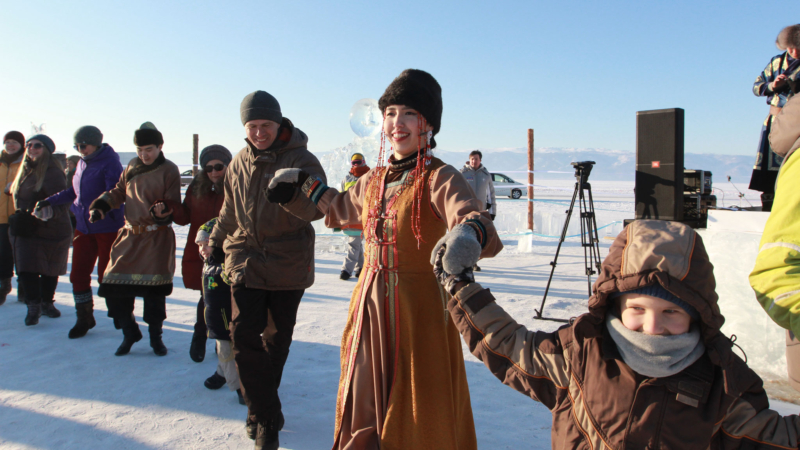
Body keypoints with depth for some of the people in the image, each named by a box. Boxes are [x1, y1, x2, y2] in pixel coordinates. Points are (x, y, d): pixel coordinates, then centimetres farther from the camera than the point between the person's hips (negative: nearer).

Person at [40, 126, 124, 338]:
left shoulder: (110, 163, -13)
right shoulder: (82, 163, 12)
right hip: (84, 228, 7)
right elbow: (73, 191, 23)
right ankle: (84, 319, 23)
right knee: (78, 274, 8)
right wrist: (50, 201, 17)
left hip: (107, 229, -7)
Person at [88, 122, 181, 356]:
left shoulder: (169, 170, -5)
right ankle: (130, 332, 24)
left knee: (154, 290, -8)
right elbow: (119, 191, 16)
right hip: (130, 236, 5)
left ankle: (155, 335, 16)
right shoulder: (132, 167, 10)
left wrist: (163, 211, -30)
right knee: (113, 289, 2)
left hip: (157, 237, -5)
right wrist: (101, 205, -1)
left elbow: (173, 204, -9)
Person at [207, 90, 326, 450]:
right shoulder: (239, 163, 8)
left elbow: (318, 207, -22)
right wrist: (216, 242, 29)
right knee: (244, 335, -10)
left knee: (277, 339, 10)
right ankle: (267, 418, 1)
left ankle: (261, 411, 32)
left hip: (288, 264, -3)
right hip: (245, 259, 3)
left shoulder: (301, 159, -8)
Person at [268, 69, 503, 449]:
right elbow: (342, 207, 31)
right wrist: (304, 183, 31)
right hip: (370, 308, 6)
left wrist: (469, 233, -52)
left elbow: (476, 220, -30)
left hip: (420, 311, -6)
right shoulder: (373, 180, 9)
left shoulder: (439, 178, -11)